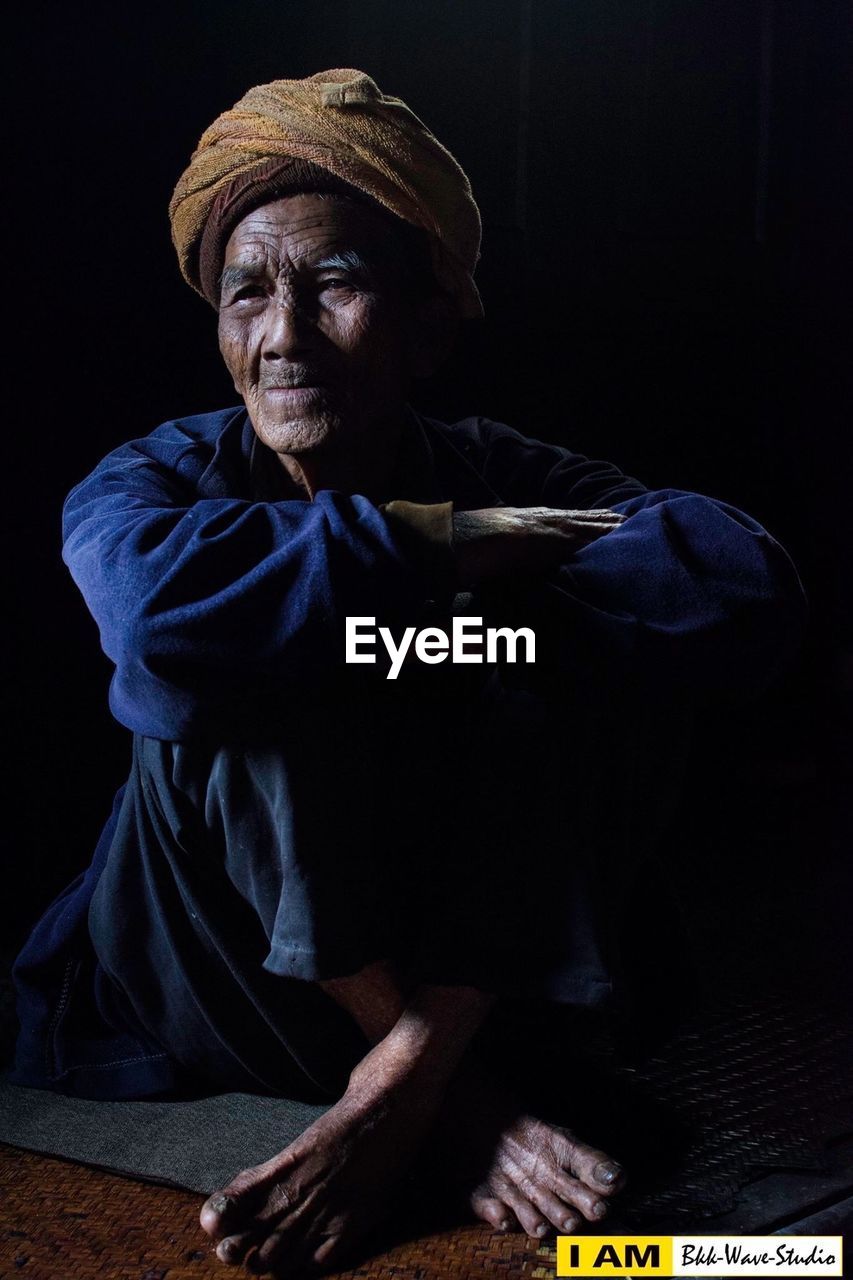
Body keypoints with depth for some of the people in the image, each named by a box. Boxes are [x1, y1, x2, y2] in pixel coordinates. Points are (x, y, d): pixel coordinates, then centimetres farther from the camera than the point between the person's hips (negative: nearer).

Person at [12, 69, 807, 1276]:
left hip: (461, 973, 2)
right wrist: (443, 544, -32)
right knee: (255, 673, -29)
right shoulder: (159, 478, -13)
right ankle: (456, 1089, -16)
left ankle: (401, 1085, -19)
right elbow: (154, 591, -40)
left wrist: (496, 587, -32)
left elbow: (754, 588, -26)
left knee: (608, 646, -21)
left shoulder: (498, 475, -8)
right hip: (191, 990, -1)